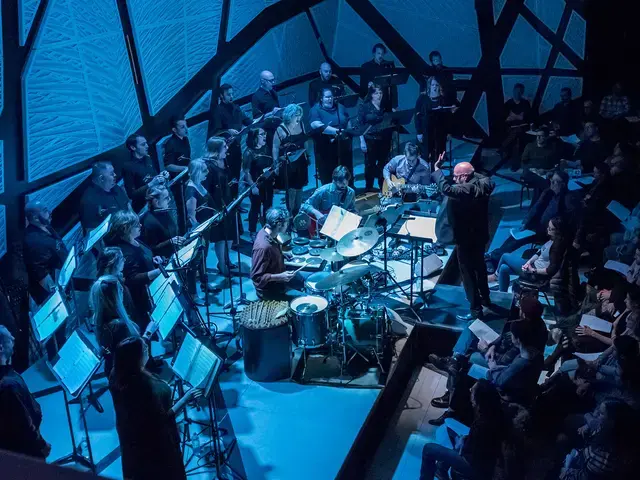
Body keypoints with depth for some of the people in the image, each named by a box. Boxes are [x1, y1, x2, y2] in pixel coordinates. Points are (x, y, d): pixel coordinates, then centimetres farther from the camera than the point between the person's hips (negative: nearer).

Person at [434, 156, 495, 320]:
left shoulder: (467, 190, -30)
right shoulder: (483, 182, -5)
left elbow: (446, 189, -45)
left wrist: (437, 169, -34)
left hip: (466, 238, -9)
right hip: (480, 234, 9)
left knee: (468, 272, 2)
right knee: (479, 266, 26)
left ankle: (476, 310, 9)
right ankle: (485, 298, 42)